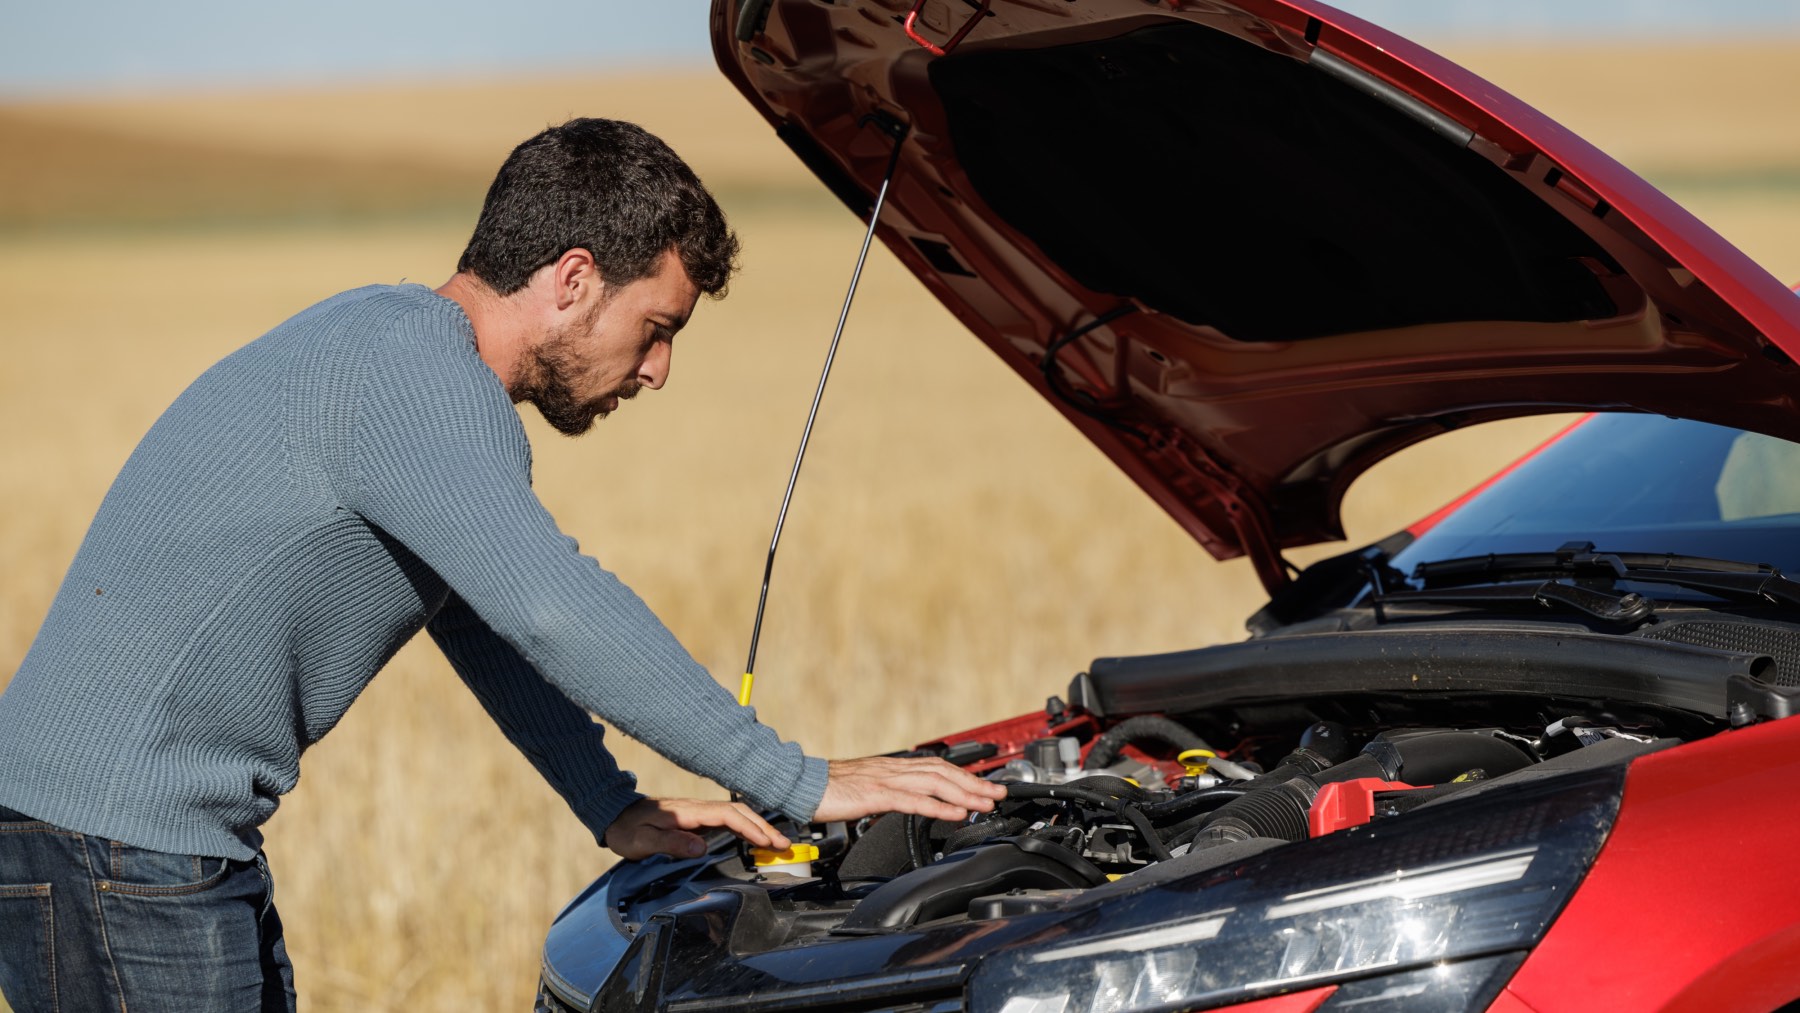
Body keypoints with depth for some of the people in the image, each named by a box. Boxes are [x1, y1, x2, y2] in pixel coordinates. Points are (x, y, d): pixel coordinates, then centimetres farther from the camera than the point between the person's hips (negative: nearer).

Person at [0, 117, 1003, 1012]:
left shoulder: (396, 337, 14)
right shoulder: (413, 375, -19)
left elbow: (483, 619, 24)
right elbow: (558, 613, -31)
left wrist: (616, 809, 18)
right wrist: (798, 783, -26)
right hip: (119, 843, -10)